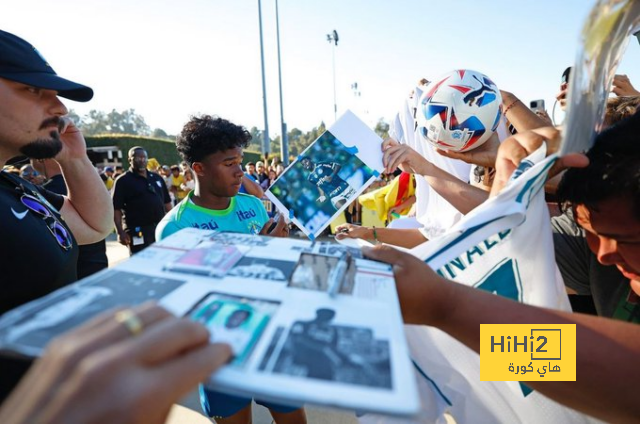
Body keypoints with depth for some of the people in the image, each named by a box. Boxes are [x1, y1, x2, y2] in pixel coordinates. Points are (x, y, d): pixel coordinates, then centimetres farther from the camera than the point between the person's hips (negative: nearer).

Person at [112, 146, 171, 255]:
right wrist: (120, 232, -17)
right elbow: (116, 208, -8)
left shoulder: (157, 178, 12)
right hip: (138, 231, -5)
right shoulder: (123, 181, -4)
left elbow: (166, 202, 15)